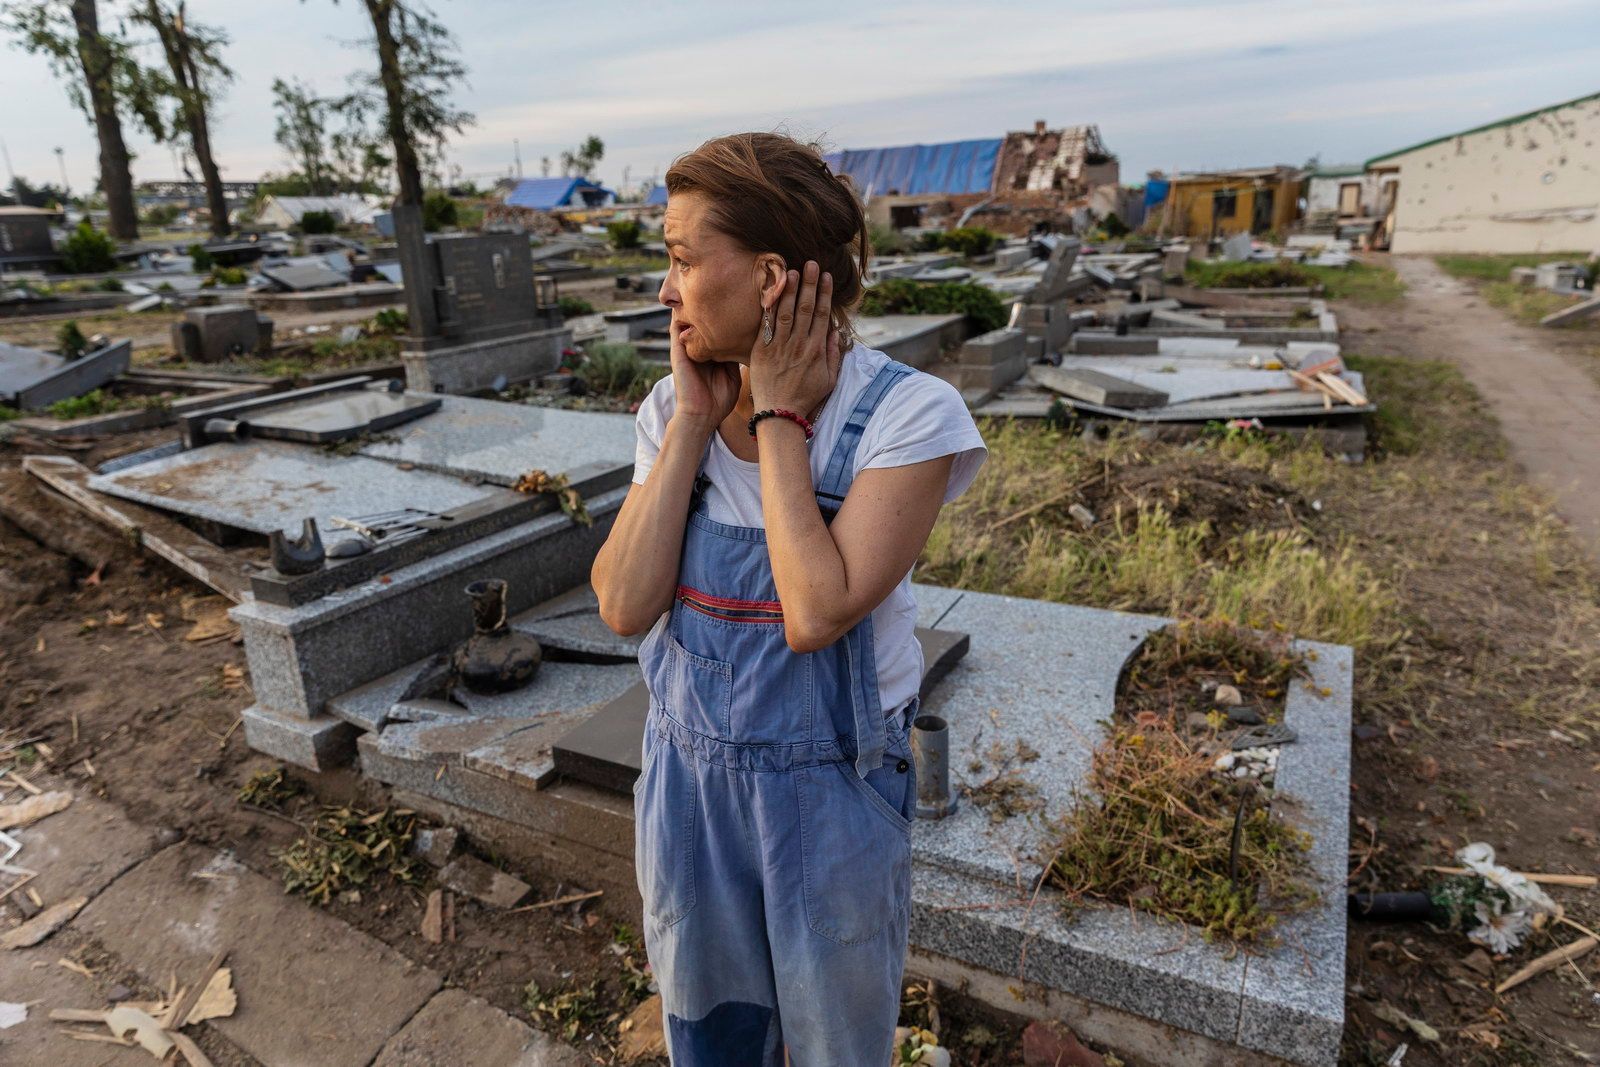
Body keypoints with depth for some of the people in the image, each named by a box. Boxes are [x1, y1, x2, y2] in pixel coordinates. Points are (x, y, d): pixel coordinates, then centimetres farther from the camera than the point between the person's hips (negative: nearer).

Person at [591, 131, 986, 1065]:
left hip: (831, 788, -4)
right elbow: (626, 605, -15)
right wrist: (696, 420, -18)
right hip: (690, 777, 4)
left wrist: (776, 415, -23)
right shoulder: (674, 407, -6)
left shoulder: (909, 415, -20)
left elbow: (816, 612, -30)